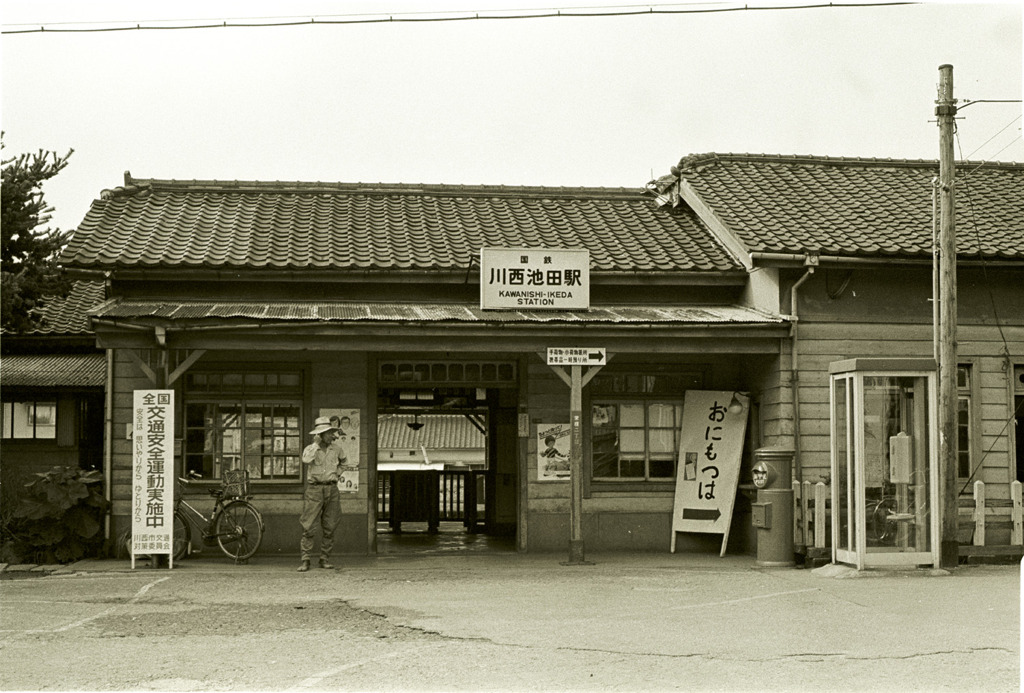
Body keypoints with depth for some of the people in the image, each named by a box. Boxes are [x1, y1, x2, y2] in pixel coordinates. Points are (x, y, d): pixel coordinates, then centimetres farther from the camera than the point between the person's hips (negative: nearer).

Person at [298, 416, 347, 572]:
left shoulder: (336, 448, 9)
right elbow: (306, 460, -25)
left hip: (331, 489, 3)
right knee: (308, 526, -8)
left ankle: (325, 559, 13)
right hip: (314, 489, -3)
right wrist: (316, 443, -17)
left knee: (329, 527, 5)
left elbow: (343, 462, 30)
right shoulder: (310, 448, -1)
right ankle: (305, 560, -5)